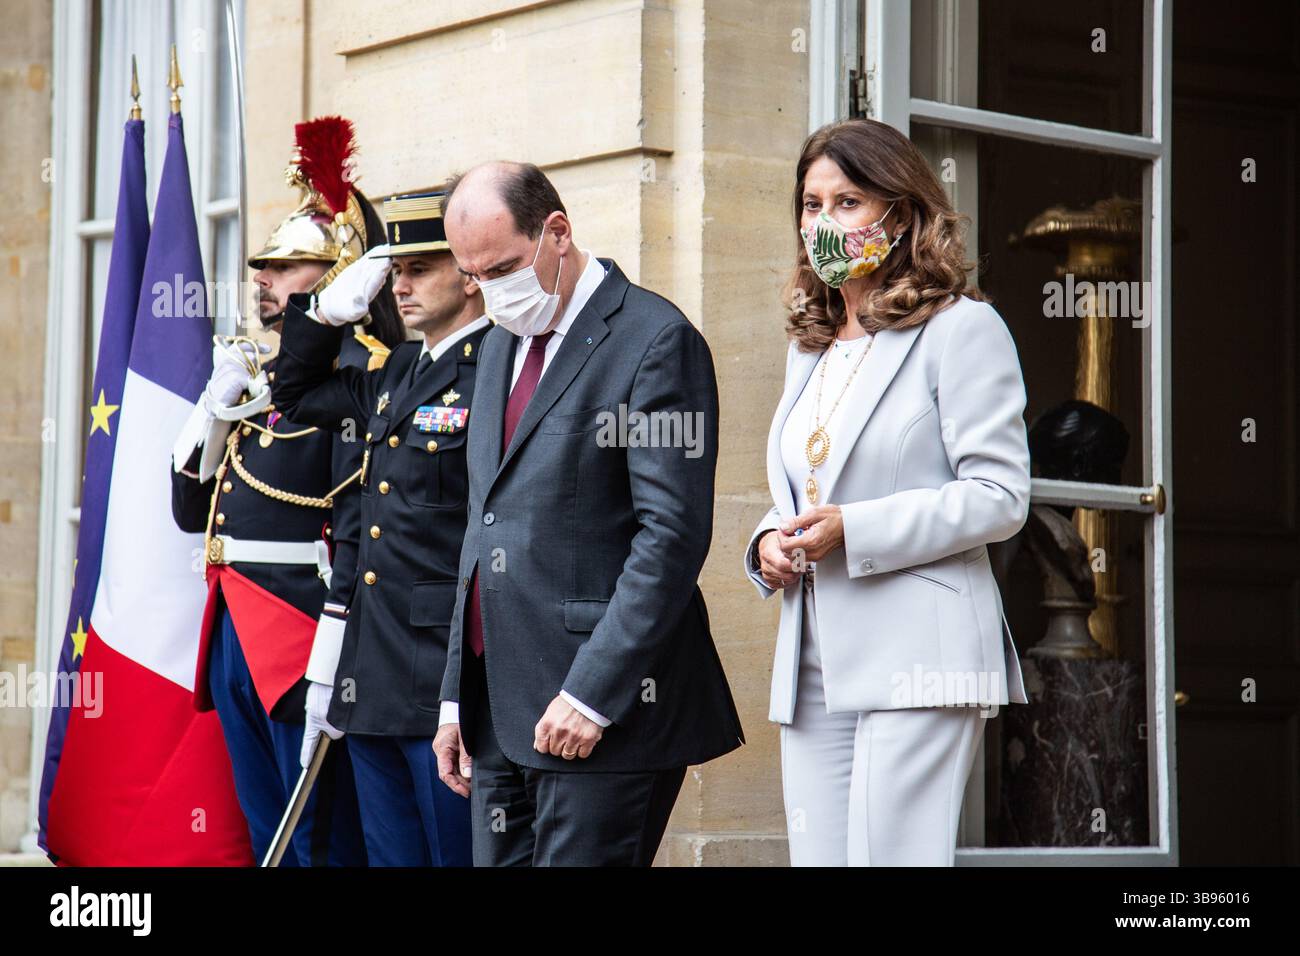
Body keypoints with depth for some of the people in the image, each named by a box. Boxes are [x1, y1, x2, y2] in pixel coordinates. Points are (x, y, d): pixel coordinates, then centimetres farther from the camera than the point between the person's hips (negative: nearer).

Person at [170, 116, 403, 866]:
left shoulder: (358, 368, -9)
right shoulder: (262, 370, 18)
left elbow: (361, 522, -17)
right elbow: (192, 509, 18)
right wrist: (218, 402, 4)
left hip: (299, 632, -9)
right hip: (235, 631, 9)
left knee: (326, 840, -3)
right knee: (268, 837, 13)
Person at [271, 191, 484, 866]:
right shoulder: (398, 373, 16)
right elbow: (295, 392, 33)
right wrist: (337, 304, 16)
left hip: (449, 680, -9)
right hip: (371, 683, 9)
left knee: (461, 854, -3)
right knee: (390, 855, 13)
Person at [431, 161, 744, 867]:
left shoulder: (655, 340, -9)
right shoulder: (500, 345, 18)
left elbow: (673, 536, -15)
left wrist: (591, 695, -19)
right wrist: (456, 698, 16)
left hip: (608, 706, -8)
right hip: (496, 714, 8)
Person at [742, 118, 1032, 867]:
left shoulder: (961, 329, -1)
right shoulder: (811, 348, 23)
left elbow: (1000, 495, -9)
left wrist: (854, 530, -16)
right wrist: (772, 543, 7)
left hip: (918, 661, -7)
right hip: (814, 666, 7)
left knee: (892, 854, -12)